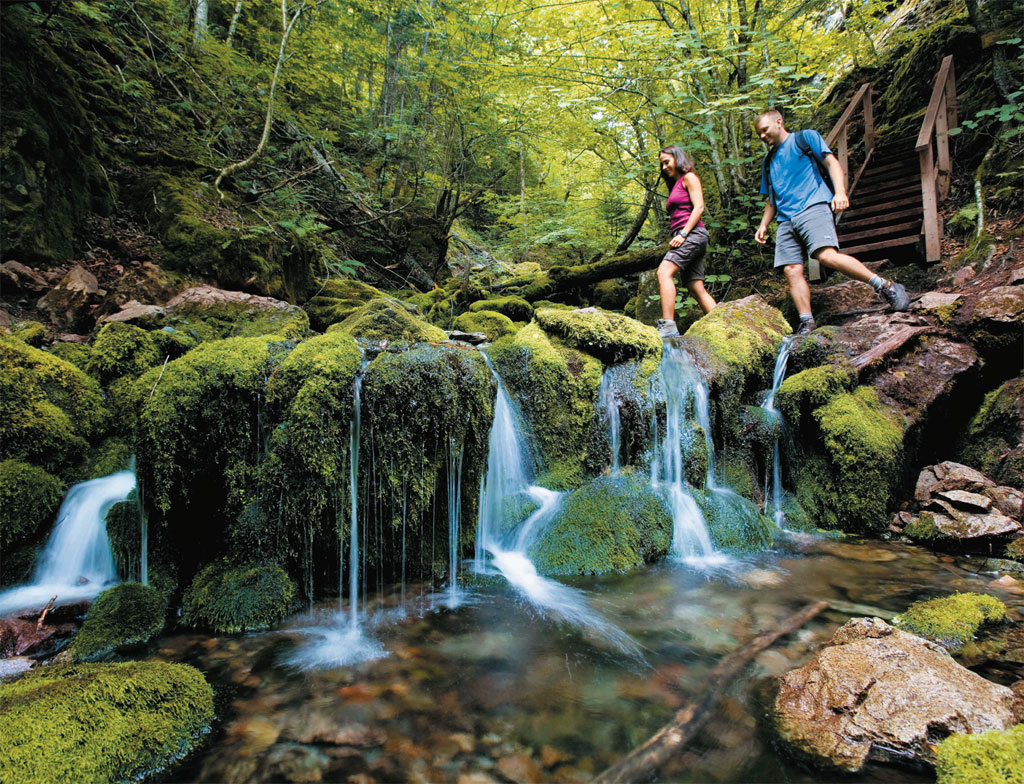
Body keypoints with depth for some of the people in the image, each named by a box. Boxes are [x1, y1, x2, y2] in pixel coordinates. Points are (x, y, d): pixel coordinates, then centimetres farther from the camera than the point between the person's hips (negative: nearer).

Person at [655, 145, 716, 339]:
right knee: (697, 288, 0)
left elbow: (699, 207, -8)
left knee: (664, 272, -26)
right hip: (683, 239, 9)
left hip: (693, 234, -9)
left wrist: (683, 234, -17)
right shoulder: (675, 185, 29)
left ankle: (668, 326, -36)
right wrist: (675, 239, 12)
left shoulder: (689, 177, 5)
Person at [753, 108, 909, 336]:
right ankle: (806, 322, -9)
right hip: (786, 219, 6)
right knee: (791, 271, -10)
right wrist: (764, 224, 18)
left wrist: (840, 191, -15)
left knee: (827, 255, -27)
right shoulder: (768, 161, 29)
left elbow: (831, 162, 2)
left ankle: (885, 286, -18)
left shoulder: (805, 138, 13)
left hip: (812, 206, -6)